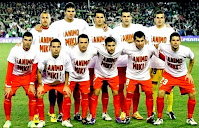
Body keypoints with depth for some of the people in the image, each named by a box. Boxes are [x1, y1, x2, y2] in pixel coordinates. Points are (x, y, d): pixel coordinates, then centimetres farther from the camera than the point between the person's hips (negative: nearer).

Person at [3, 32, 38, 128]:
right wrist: (8, 86, -19)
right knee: (8, 95, -14)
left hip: (27, 76, 1)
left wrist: (32, 84, -9)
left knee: (32, 95, -13)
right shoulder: (15, 50, -22)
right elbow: (9, 69, -17)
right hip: (14, 76, -1)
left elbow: (34, 69, -6)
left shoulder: (34, 51, -16)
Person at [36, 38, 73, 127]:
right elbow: (39, 71, -10)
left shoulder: (65, 57, -18)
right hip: (46, 81, -1)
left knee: (67, 94, -16)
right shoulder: (45, 57, -23)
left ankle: (65, 120, -1)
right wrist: (40, 85, -9)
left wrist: (66, 85, -4)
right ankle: (42, 120, -4)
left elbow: (67, 72, -3)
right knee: (39, 95, -20)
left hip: (60, 82, 1)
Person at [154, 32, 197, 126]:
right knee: (161, 93, -17)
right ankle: (159, 118, 0)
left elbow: (192, 59, 2)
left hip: (183, 75, 1)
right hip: (169, 75, -1)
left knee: (192, 94, -10)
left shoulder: (186, 51, -21)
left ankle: (190, 118, 10)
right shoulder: (164, 47, -22)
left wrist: (189, 73, 0)